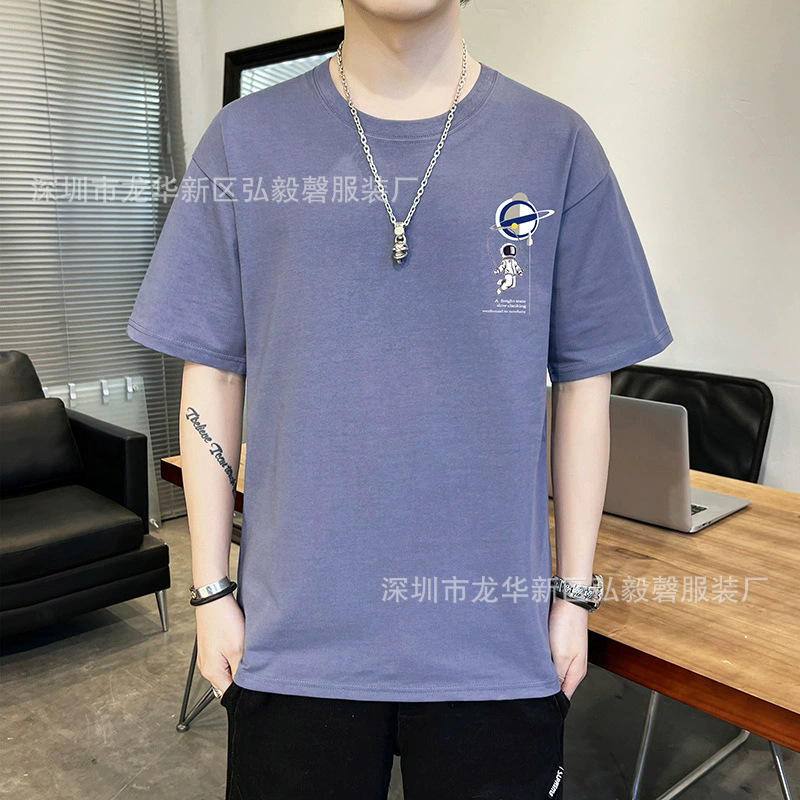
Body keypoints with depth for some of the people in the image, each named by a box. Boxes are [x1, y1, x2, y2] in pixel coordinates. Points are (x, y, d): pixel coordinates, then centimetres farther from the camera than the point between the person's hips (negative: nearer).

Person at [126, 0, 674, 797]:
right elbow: (212, 376, 2)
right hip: (294, 631, 1)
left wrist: (575, 591, 3)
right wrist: (210, 590, 2)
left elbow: (584, 380, 2)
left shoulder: (557, 144, 0)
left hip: (497, 635, 1)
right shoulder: (246, 139, 0)